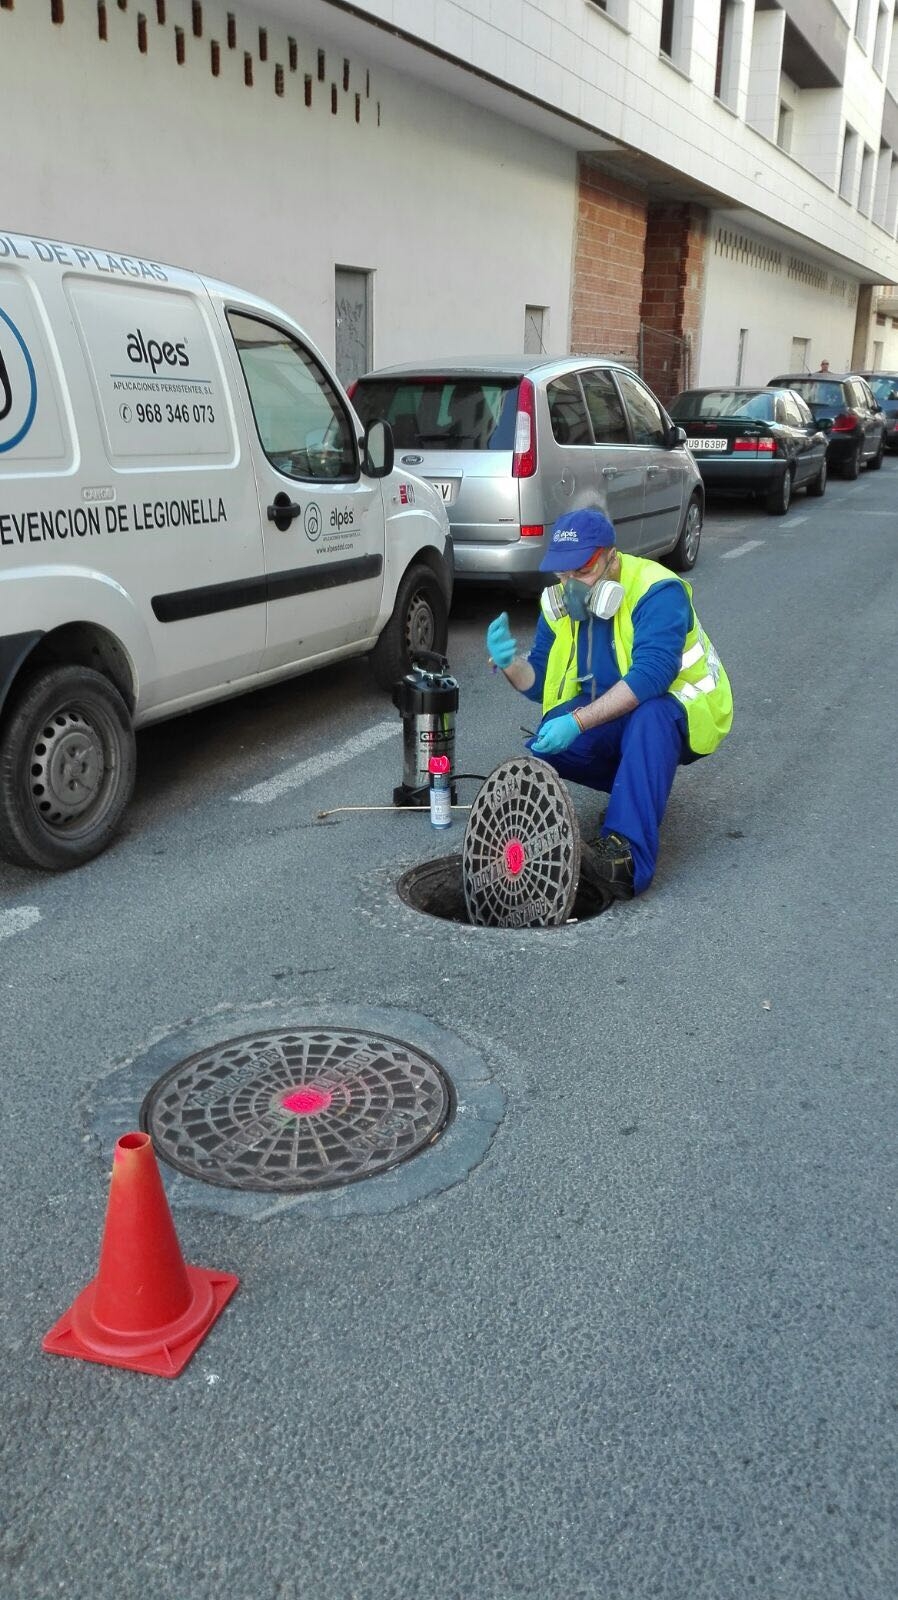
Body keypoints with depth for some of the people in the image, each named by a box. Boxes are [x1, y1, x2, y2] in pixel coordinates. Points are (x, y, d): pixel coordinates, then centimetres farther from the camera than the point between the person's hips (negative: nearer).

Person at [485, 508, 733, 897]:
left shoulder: (656, 592, -23)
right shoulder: (560, 603, -2)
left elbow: (651, 675, -37)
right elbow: (539, 685, 1)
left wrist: (578, 722, -43)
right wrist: (509, 663, -22)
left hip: (682, 713, -6)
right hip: (612, 716, 6)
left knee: (649, 717, -40)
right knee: (546, 743, -21)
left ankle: (628, 851, -46)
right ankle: (644, 784, 2)